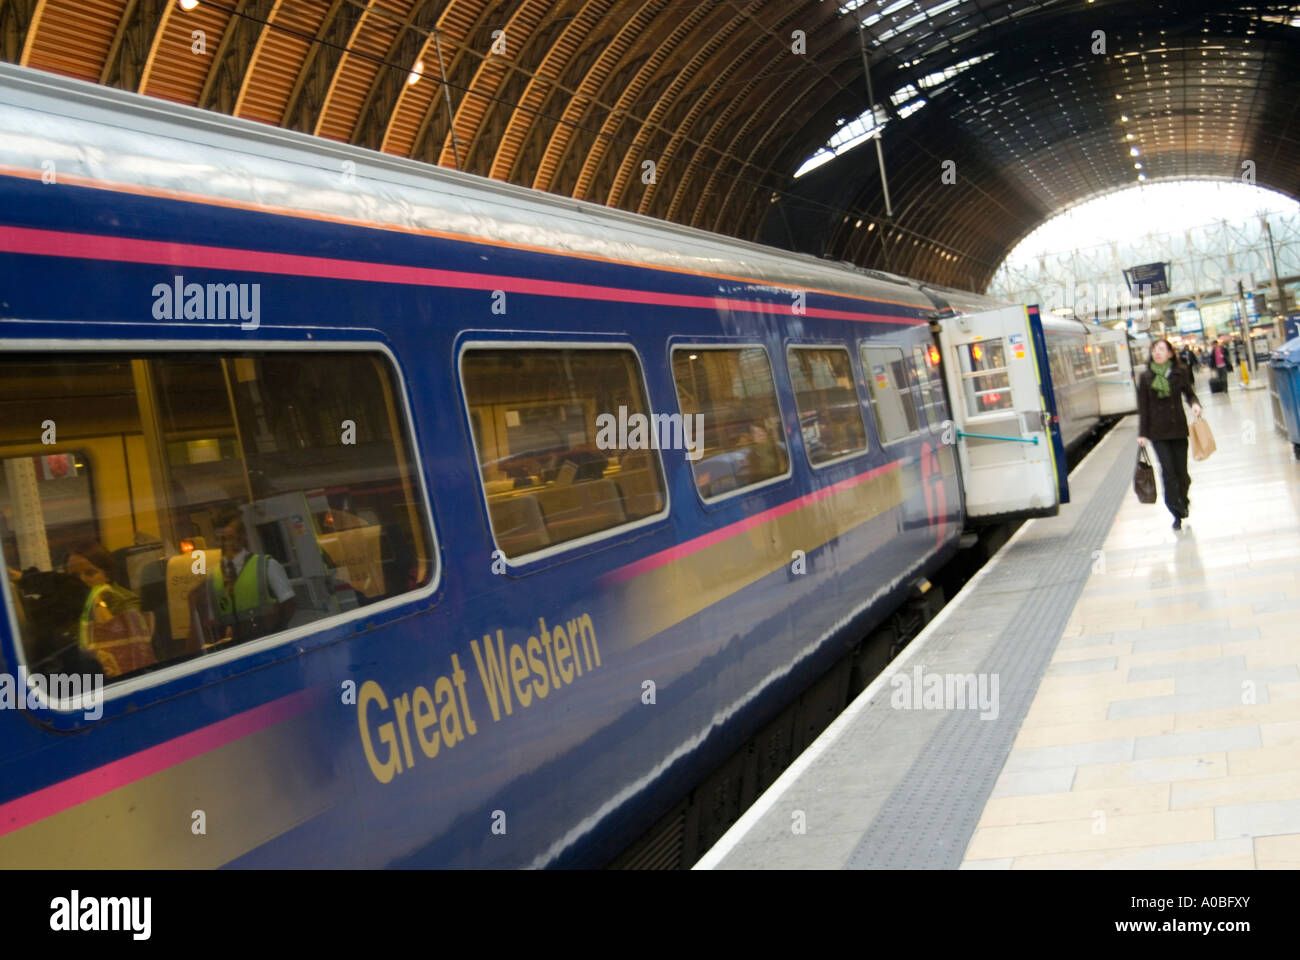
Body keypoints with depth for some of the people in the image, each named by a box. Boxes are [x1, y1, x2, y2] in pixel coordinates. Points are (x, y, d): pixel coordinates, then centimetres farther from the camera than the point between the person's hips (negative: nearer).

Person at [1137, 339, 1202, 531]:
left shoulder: (1180, 372, 0)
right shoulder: (1146, 377, -2)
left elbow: (1188, 393, 11)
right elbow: (1143, 407, 0)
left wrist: (1195, 404, -12)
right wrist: (1142, 433, -2)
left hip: (1178, 428, 1)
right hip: (1158, 431, -1)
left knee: (1181, 470, 5)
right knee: (1168, 471, -8)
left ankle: (1182, 502, 31)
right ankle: (1178, 513, -1)